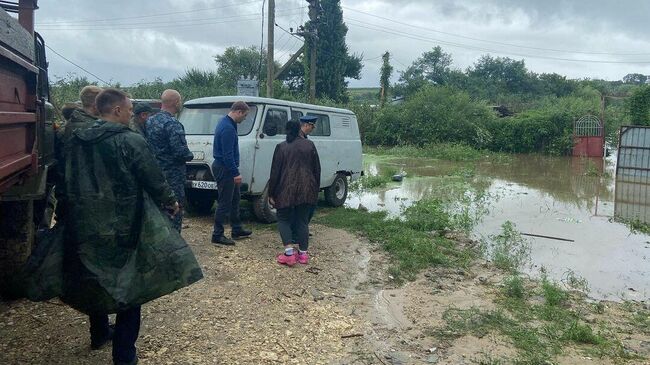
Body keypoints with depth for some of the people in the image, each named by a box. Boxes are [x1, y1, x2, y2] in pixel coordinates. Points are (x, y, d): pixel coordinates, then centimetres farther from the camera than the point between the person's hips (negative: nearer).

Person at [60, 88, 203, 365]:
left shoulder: (75, 142, 4)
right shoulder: (131, 142, -15)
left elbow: (68, 184, 13)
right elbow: (154, 180, -10)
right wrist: (171, 201, 8)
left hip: (84, 228, 6)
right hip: (123, 227, -6)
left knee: (95, 279, 24)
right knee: (129, 284, 4)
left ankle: (99, 334, 42)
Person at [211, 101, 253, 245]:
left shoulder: (226, 123, 11)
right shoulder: (228, 128, -22)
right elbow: (227, 155, -25)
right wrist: (236, 173, -22)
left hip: (226, 169, 11)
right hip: (224, 170, -11)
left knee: (235, 199, 18)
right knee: (224, 203, -3)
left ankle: (237, 230, 28)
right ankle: (217, 235, 5)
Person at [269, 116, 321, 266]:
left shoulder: (281, 147, -1)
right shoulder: (309, 145, 4)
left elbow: (275, 172, -2)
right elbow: (317, 169, 7)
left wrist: (271, 194, 4)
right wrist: (316, 189, 16)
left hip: (287, 189, -2)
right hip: (307, 190, 2)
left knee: (283, 219, 10)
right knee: (302, 220, 12)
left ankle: (289, 253, -4)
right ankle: (303, 254, 12)